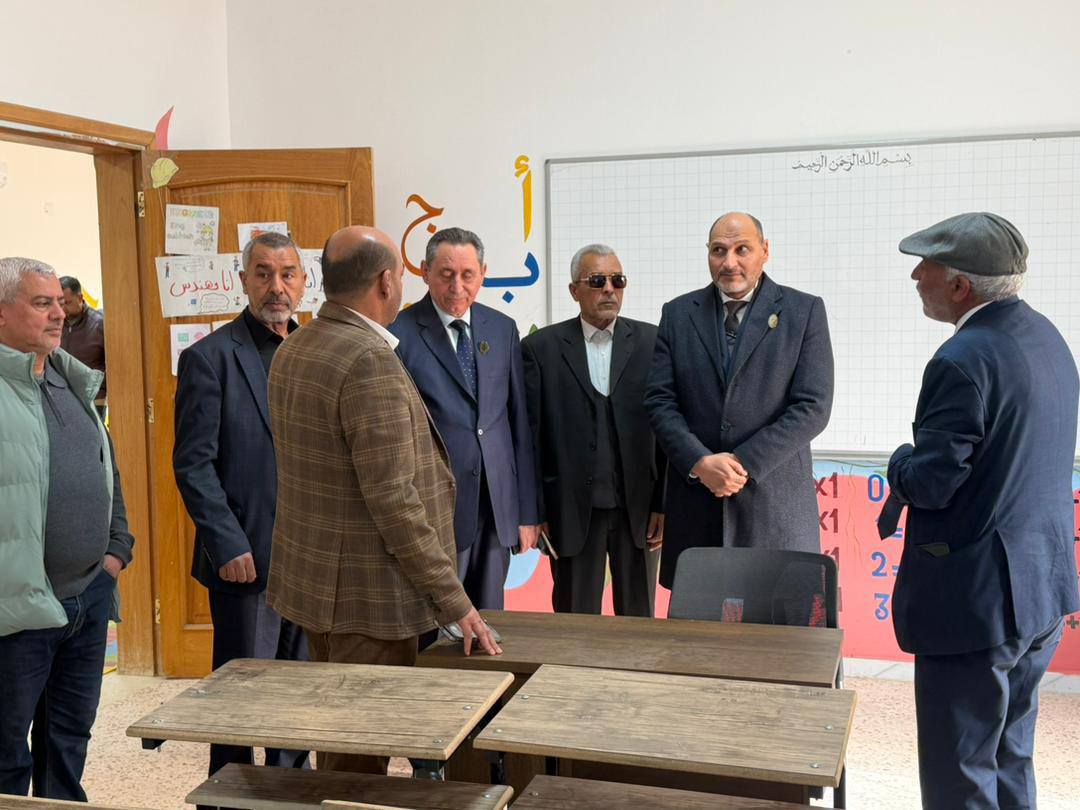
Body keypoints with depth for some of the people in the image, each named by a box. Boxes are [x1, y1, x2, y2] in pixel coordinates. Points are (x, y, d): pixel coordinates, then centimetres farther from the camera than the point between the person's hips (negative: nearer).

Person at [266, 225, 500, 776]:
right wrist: (452, 600, -17)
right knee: (362, 756, 3)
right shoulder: (371, 363, -22)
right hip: (368, 595, -9)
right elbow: (392, 498, -24)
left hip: (310, 581, 9)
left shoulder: (292, 351, 8)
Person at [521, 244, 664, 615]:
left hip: (639, 507, 1)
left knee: (638, 618, 12)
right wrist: (535, 511, -3)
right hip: (573, 510, -1)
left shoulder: (651, 341, 3)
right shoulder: (540, 348, 0)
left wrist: (665, 502, -2)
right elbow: (531, 434, 0)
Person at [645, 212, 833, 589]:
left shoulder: (804, 311, 1)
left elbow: (812, 407, -6)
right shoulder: (678, 314, 8)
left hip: (775, 501, -2)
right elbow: (659, 401, 3)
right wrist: (700, 463, -12)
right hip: (696, 501, 2)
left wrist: (743, 463, -12)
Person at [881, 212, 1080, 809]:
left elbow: (929, 483, -22)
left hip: (976, 598, -9)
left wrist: (901, 463, 0)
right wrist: (912, 483, 10)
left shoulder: (962, 361, -22)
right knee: (1009, 761, 22)